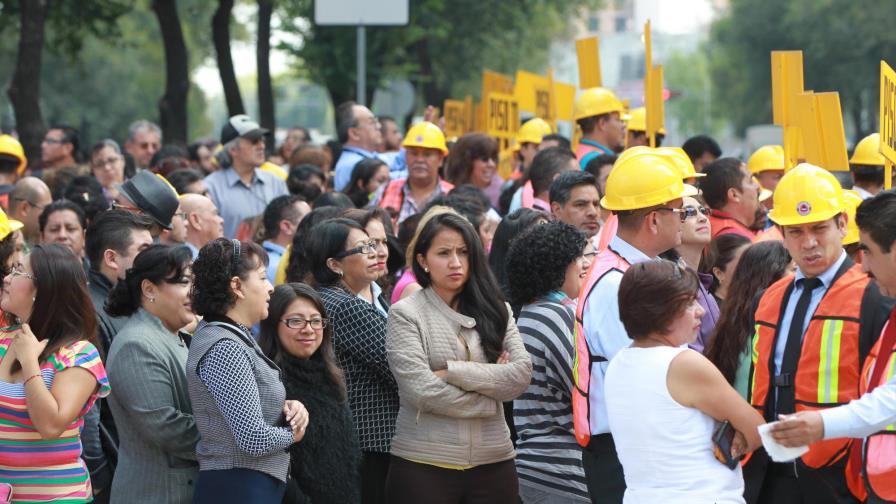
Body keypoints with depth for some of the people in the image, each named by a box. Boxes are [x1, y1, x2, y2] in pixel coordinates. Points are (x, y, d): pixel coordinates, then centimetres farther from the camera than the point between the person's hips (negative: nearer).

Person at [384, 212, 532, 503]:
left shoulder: (495, 310, 10)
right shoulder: (405, 314, -2)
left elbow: (521, 375, -3)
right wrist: (491, 386, -5)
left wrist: (453, 371, -11)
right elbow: (421, 390, -13)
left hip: (493, 464, 3)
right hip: (424, 466, -3)